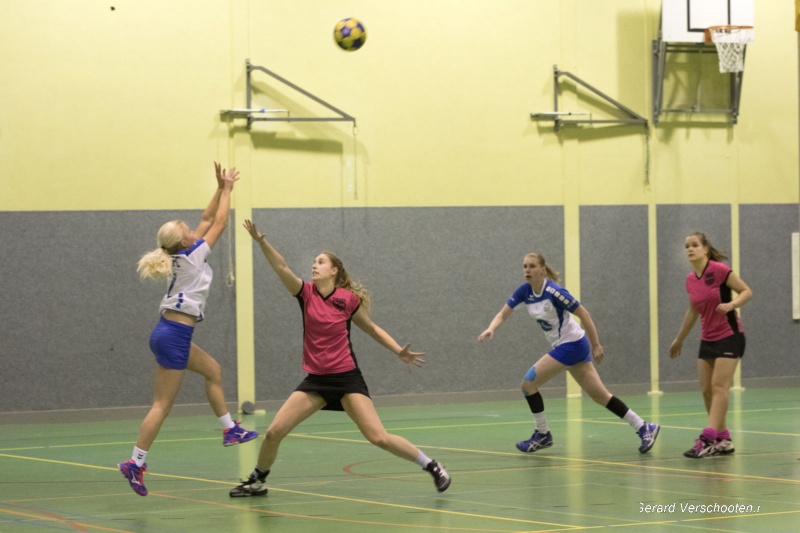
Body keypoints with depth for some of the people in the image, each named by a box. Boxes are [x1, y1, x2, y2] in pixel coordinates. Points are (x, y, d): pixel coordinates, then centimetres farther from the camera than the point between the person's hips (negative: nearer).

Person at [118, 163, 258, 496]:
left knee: (212, 370, 22)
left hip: (172, 333, 9)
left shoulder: (181, 256, 9)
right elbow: (219, 223, -2)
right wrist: (227, 189, 8)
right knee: (163, 405, -7)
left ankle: (230, 430, 26)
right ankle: (136, 462, -9)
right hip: (174, 336, -9)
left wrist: (221, 188, 15)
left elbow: (207, 220, 18)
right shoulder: (193, 256, -11)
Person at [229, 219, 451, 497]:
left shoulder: (348, 299, -4)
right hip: (316, 380, 3)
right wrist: (261, 241, -30)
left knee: (379, 437, -12)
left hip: (346, 378, -3)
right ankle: (257, 481, 19)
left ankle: (432, 467, 3)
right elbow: (281, 268, -16)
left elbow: (372, 328, 12)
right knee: (274, 432, -4)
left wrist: (399, 351, 4)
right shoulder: (307, 293, 0)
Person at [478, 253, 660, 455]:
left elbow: (583, 314, -17)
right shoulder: (524, 291, 0)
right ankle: (644, 428, 13)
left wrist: (596, 345, -15)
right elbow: (503, 314, -1)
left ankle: (542, 434, 6)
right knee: (600, 395, 9)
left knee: (529, 383, -9)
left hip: (572, 345, -8)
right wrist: (491, 329, -21)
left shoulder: (554, 292, -21)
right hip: (563, 346, 8)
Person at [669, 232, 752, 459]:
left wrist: (731, 304, -29)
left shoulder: (719, 270, -15)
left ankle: (707, 439, -20)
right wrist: (679, 339, 25)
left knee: (719, 386, -13)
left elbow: (746, 291, -9)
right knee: (706, 389, 3)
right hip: (707, 340, 7)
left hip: (729, 337, -7)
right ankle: (724, 440, 12)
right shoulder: (690, 280, 5)